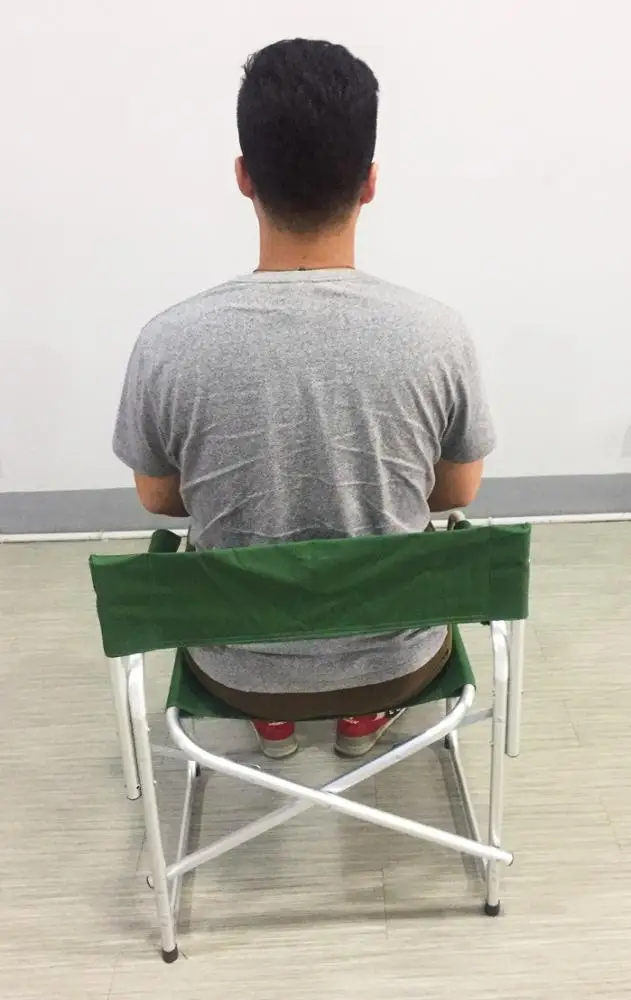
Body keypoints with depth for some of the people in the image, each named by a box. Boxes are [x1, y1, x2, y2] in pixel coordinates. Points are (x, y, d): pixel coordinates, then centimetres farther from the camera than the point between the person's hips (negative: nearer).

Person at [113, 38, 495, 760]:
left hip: (239, 671, 0)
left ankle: (272, 719, 43)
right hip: (396, 660, 1)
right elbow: (457, 494, -3)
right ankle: (365, 713, 40)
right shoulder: (437, 335, -20)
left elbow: (159, 499, -3)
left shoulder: (168, 344, -21)